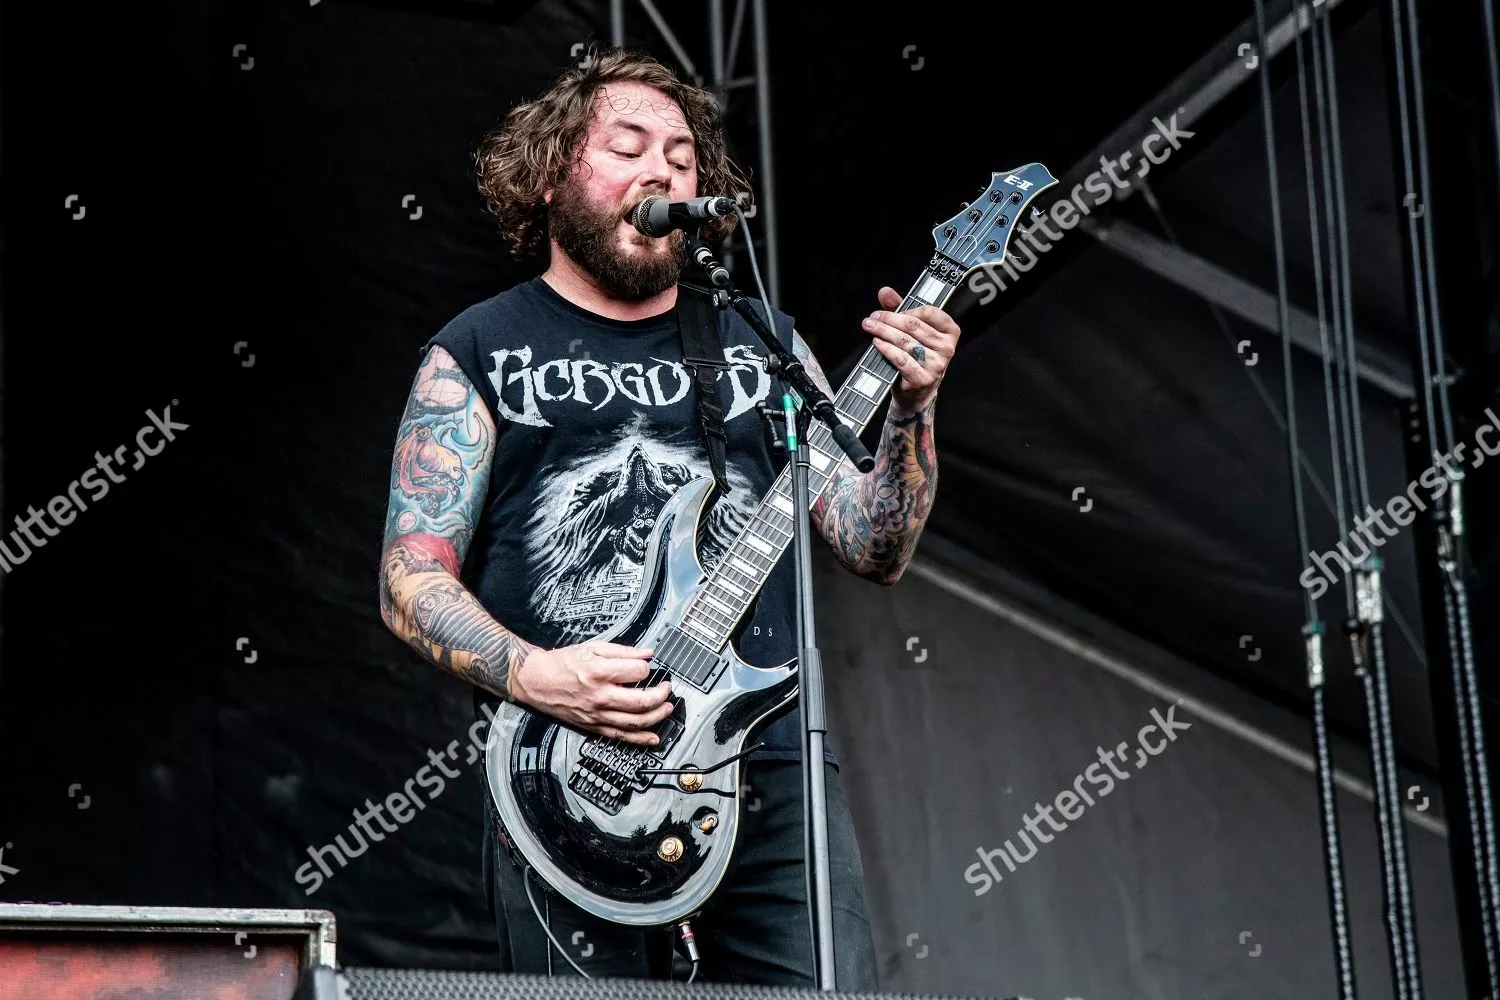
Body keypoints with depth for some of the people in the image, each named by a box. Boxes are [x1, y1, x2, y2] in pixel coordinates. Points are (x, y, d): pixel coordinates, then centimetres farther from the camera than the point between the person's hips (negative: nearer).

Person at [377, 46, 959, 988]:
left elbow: (875, 550, 11)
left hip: (769, 762, 3)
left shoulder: (762, 341, 17)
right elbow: (411, 582, 2)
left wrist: (911, 407, -6)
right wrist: (532, 676, -15)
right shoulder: (478, 352, 8)